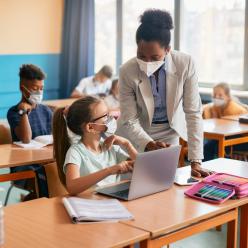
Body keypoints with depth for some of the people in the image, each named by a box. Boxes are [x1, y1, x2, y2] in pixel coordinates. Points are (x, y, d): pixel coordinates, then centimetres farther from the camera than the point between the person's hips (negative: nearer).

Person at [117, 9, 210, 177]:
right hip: (137, 133, -1)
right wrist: (149, 145, -37)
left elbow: (193, 112, -21)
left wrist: (195, 161, -25)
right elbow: (129, 121, -18)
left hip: (169, 132, 1)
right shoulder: (127, 71, -23)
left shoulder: (186, 64, -23)